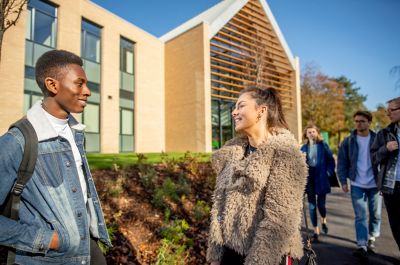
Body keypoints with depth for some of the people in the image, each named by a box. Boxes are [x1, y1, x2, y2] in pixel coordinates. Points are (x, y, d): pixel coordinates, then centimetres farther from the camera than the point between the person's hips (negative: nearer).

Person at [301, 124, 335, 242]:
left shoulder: (323, 145, -2)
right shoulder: (304, 148, 4)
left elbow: (331, 160, 1)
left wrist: (329, 172, -8)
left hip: (321, 177, -2)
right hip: (309, 178, 2)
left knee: (321, 204, 4)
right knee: (312, 205, 4)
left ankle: (323, 221, 39)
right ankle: (316, 231, 17)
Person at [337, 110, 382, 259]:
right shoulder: (348, 141, -2)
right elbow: (342, 163, 1)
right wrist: (343, 181, -4)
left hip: (375, 184, 1)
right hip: (356, 185, -1)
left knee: (375, 215, 13)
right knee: (360, 216, 0)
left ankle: (371, 239, 33)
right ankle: (362, 246, 5)